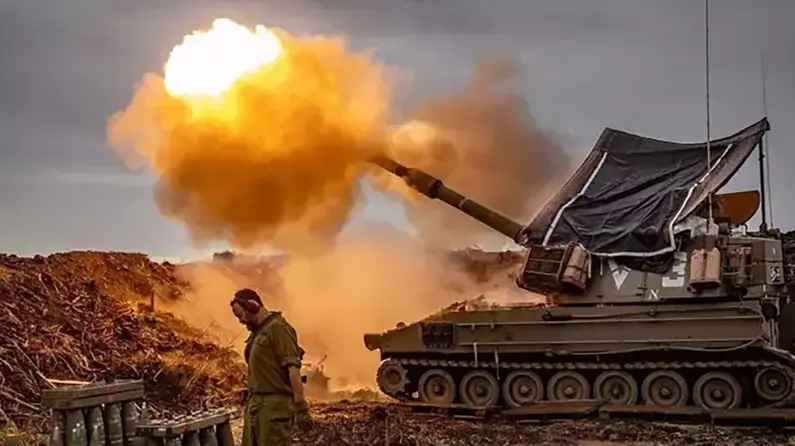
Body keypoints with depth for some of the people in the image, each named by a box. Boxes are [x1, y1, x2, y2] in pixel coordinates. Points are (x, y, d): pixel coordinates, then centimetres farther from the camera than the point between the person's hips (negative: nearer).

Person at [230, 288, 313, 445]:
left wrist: (301, 407, -21)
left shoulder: (278, 328, -10)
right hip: (255, 404, 9)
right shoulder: (257, 332, 17)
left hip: (275, 404, -9)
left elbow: (293, 368, -16)